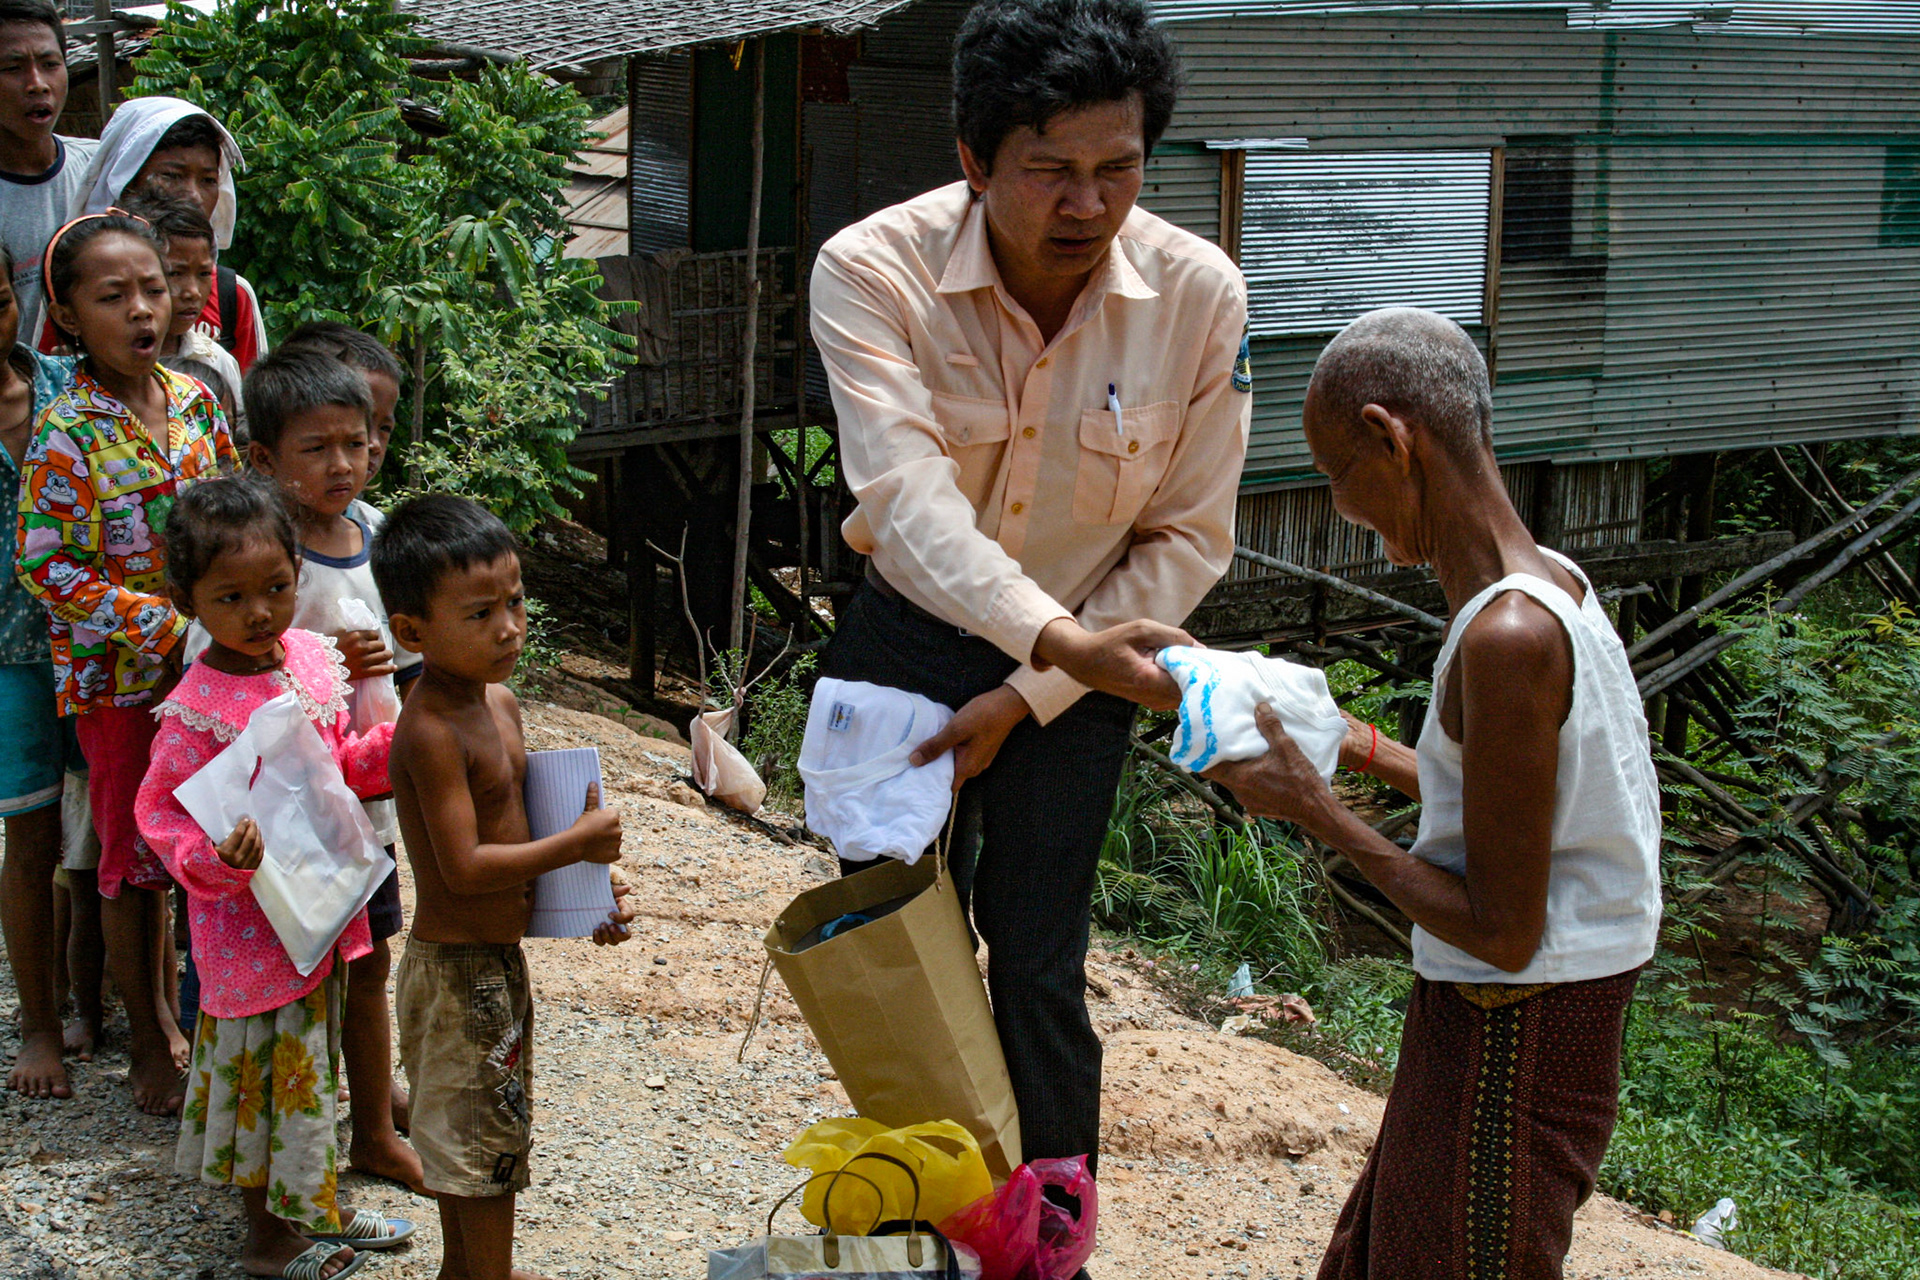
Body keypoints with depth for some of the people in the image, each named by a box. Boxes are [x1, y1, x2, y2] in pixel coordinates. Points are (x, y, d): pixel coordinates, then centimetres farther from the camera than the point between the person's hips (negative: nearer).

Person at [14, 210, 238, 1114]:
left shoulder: (193, 399, 1)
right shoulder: (66, 432, -16)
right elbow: (46, 567, -17)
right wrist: (163, 629, -20)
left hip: (204, 666, 5)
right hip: (114, 678, -5)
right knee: (130, 856, 6)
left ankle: (168, 1009, 32)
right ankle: (149, 1045, 20)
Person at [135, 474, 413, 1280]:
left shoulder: (312, 657, 0)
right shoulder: (197, 711, -21)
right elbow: (166, 819, -17)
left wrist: (396, 745, -5)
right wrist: (219, 856, -35)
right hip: (248, 920, -7)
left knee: (309, 1062, 22)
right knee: (258, 1068, 8)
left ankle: (314, 1210, 40)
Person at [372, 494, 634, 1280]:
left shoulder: (499, 704, 5)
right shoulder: (430, 733, -24)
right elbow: (464, 867, -27)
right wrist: (578, 844, -20)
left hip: (498, 958, 9)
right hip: (456, 970, -9)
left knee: (471, 1129, 22)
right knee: (484, 1134, 4)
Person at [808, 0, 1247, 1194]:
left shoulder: (1200, 295, -19)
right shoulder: (873, 271, -23)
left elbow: (1189, 537, -11)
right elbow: (908, 495, -37)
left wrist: (1024, 697, -15)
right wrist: (1061, 636, -52)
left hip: (1073, 674, 0)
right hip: (904, 643, 1)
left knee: (1038, 973, 2)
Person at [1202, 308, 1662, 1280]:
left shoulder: (1508, 638, -27)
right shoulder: (1549, 583, 2)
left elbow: (1503, 934, -23)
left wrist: (1312, 808, -14)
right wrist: (1352, 745, 18)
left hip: (1505, 1047, -9)